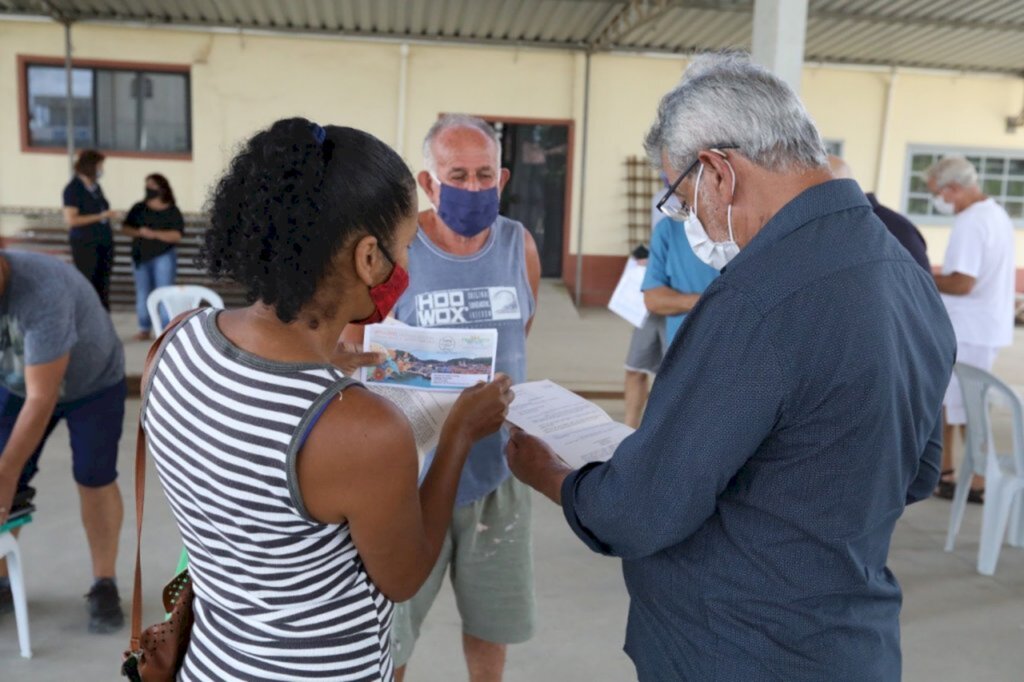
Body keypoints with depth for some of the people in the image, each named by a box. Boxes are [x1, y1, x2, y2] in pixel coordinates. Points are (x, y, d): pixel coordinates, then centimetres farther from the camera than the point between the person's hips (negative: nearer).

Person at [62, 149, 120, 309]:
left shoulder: (96, 186, 13)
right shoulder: (73, 189, -8)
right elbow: (70, 219, -15)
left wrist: (110, 215, 8)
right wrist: (100, 216, -16)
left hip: (104, 242, 7)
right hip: (84, 244, -7)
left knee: (103, 286, 6)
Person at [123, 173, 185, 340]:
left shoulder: (172, 211, -2)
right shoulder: (139, 208, 8)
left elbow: (177, 235, -11)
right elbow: (125, 227, 8)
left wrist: (154, 234, -20)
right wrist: (139, 232, -12)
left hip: (164, 256, -4)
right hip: (141, 256, 4)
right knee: (142, 293, 6)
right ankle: (145, 329, 13)